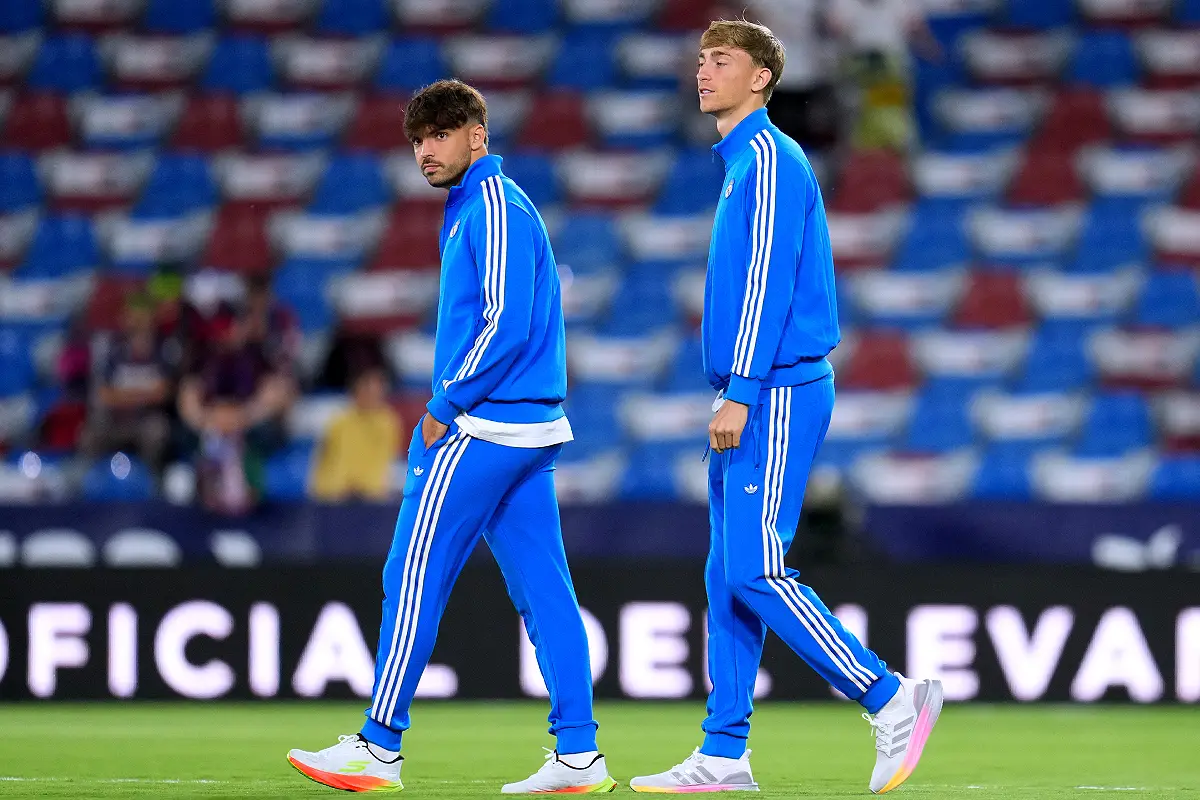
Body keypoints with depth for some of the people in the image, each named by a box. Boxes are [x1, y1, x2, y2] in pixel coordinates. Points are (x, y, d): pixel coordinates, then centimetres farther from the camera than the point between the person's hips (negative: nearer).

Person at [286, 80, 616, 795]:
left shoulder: (494, 207, -11)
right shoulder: (475, 208, 19)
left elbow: (506, 324, -19)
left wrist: (447, 408, -14)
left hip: (480, 429, -10)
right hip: (531, 426, 10)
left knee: (414, 580, -5)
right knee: (542, 587, 5)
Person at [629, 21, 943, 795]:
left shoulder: (769, 158, -11)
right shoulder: (740, 163, 19)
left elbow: (768, 282, -18)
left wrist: (739, 392, -21)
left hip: (776, 393, -10)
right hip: (755, 400, 10)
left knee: (756, 571, -13)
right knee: (728, 578, 7)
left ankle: (892, 700, -7)